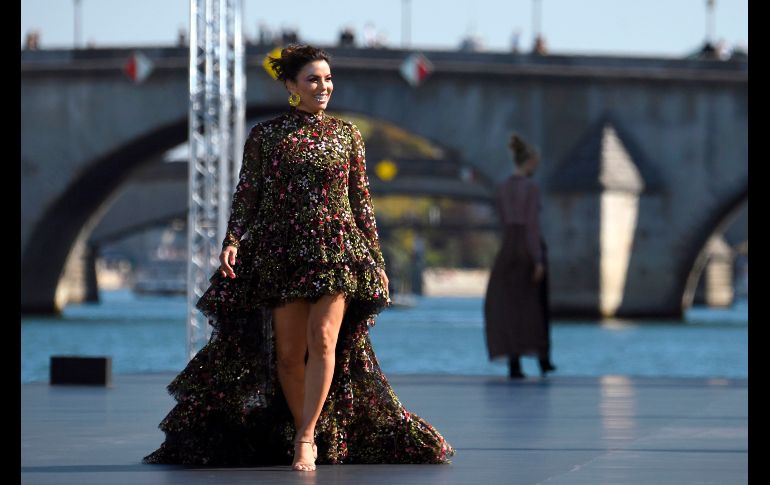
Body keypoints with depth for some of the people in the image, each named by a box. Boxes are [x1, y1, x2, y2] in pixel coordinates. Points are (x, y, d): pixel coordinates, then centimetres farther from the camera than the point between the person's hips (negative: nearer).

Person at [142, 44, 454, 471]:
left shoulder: (346, 134, 9)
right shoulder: (265, 135, 5)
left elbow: (361, 202, 12)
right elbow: (246, 195, 4)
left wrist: (376, 260, 10)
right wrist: (233, 241, -12)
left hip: (337, 250, 0)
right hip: (281, 253, 0)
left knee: (323, 340, -17)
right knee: (288, 353, -1)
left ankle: (306, 439, -15)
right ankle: (306, 437, 13)